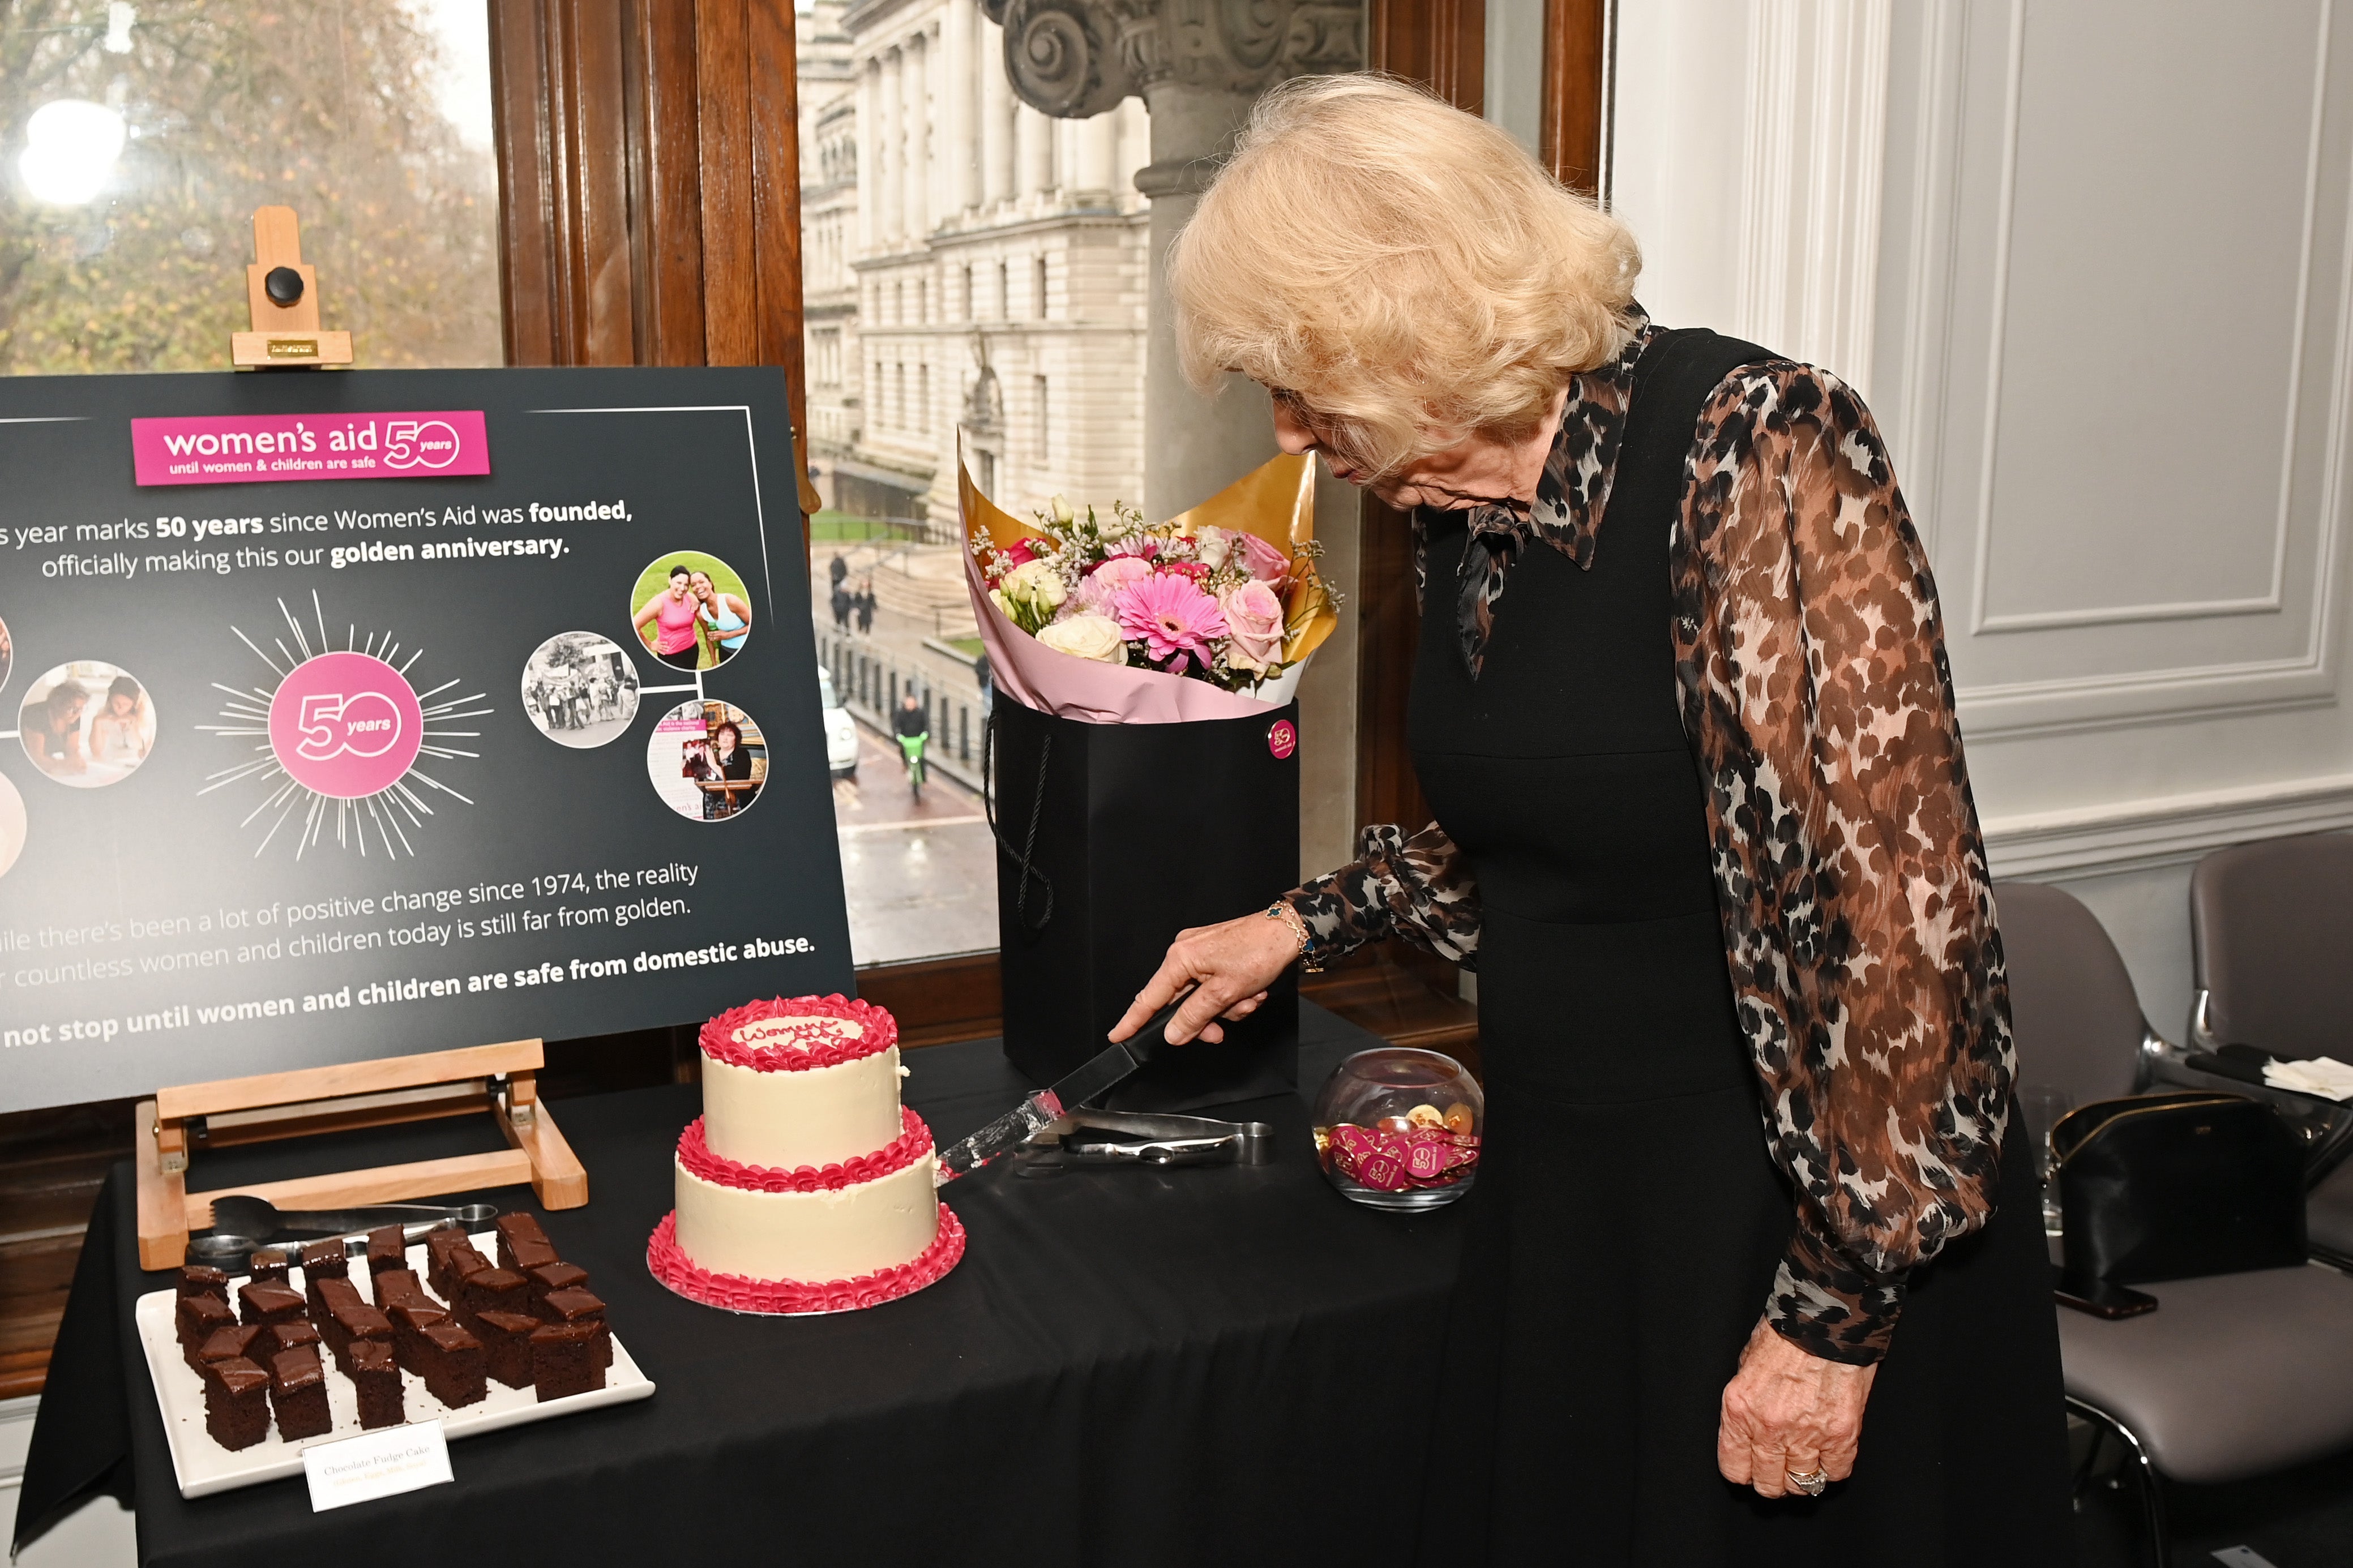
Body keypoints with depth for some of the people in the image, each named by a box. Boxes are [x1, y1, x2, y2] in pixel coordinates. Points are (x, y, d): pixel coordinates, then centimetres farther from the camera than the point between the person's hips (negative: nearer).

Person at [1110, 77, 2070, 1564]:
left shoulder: (1756, 454, -22)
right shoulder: (1464, 505, 4)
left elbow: (1891, 906, -24)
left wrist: (1834, 1312, -21)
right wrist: (1303, 924, 15)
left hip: (1783, 1209, -7)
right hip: (1562, 1190, 8)